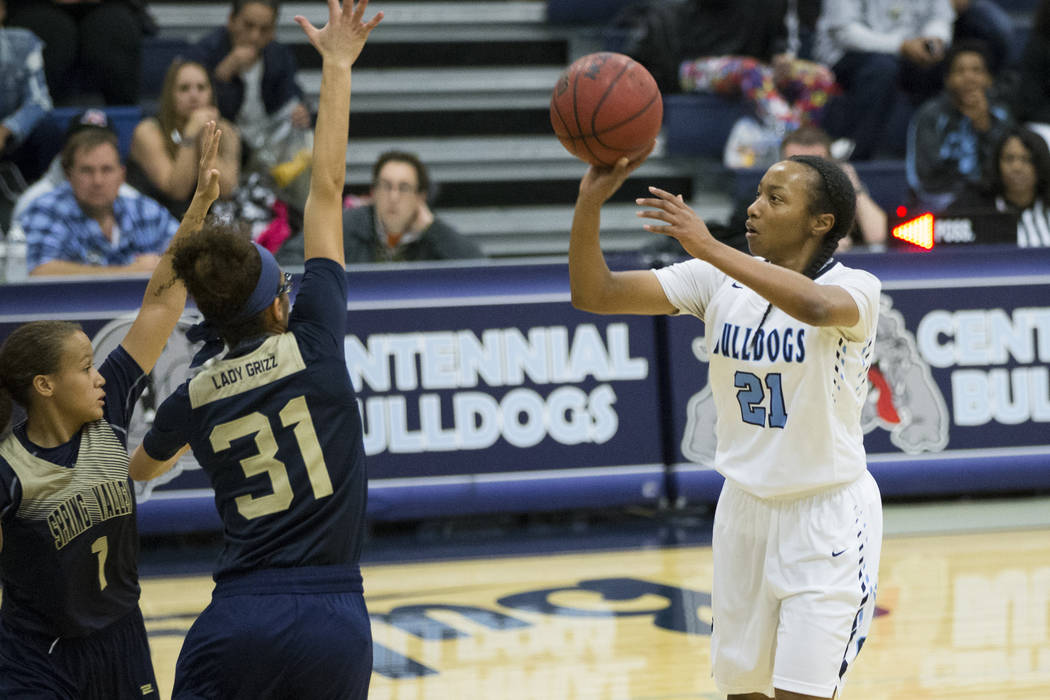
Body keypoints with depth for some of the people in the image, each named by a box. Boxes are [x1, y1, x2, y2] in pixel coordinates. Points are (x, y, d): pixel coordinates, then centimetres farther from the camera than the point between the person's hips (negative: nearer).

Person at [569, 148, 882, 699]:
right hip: (745, 508, 5)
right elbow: (593, 294, -8)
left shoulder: (854, 288, -15)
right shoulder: (719, 282, -1)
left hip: (826, 514, -5)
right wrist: (590, 203, -24)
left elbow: (817, 305, -42)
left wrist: (707, 246, -43)